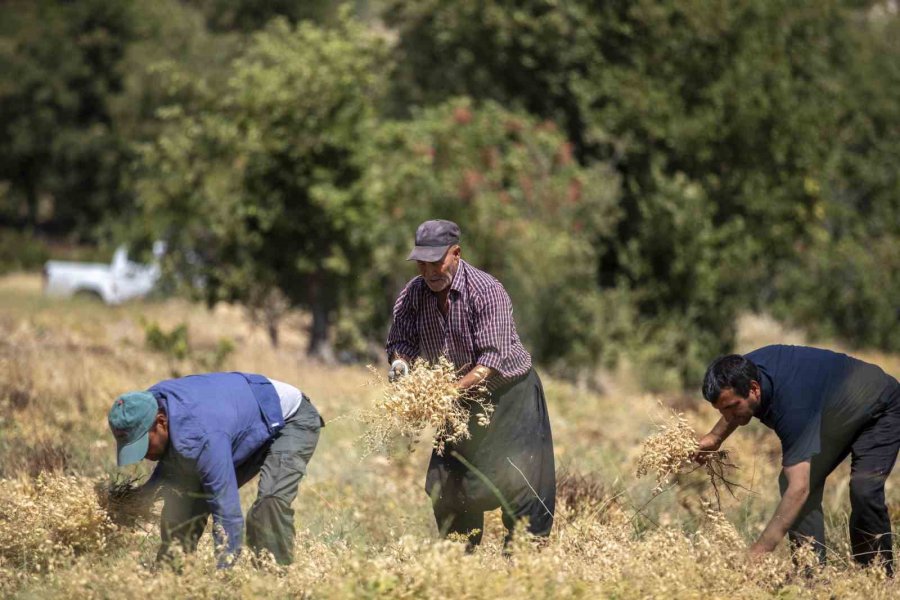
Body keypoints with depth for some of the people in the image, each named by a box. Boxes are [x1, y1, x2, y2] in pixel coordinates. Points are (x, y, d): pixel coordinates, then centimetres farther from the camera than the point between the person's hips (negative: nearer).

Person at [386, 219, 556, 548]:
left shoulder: (486, 291, -23)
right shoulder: (413, 294, -5)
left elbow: (491, 359, -29)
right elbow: (400, 340, 0)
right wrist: (400, 362, -25)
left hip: (508, 394, -6)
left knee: (516, 485, -12)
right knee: (445, 488, 5)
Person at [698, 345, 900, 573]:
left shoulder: (791, 402, -43)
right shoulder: (744, 370, -20)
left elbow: (799, 489, -48)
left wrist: (758, 551, -53)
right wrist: (716, 436, -4)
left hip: (879, 410, -9)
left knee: (864, 489, -27)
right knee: (798, 479, -8)